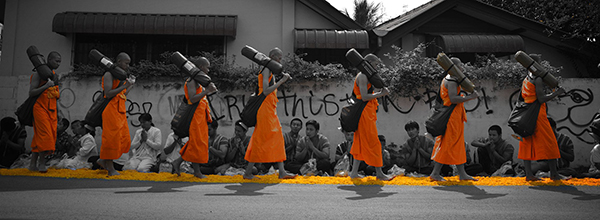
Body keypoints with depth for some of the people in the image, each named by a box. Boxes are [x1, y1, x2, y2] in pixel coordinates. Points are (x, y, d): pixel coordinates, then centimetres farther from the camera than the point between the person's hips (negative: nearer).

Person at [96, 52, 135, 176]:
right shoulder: (109, 74, -8)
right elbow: (108, 94, -19)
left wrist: (131, 84, 18)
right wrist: (124, 86, -22)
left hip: (120, 112, 9)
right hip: (111, 110, -9)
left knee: (124, 139, 6)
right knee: (111, 139, -6)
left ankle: (103, 160, 18)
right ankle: (110, 168, 2)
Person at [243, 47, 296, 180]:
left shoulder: (270, 70, 20)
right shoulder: (266, 69, -10)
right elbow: (266, 91, -21)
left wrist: (283, 81, 15)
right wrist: (282, 80, -16)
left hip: (270, 109, 10)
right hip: (265, 108, -10)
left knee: (277, 139, 5)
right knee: (261, 139, -8)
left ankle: (282, 172, 5)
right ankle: (248, 172, -2)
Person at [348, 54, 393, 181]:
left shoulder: (367, 76, 20)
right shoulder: (362, 76, -12)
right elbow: (364, 97, -21)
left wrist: (380, 91, 5)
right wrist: (381, 94, -13)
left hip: (367, 113, 10)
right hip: (364, 113, -10)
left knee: (361, 142, 9)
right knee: (373, 143, -6)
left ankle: (354, 172, 13)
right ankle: (379, 173, 0)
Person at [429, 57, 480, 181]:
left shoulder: (447, 79, 17)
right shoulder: (452, 81, -15)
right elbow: (453, 99, -25)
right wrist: (470, 97, -20)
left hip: (455, 117, 11)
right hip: (452, 116, -11)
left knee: (458, 145, 11)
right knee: (448, 145, -7)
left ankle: (462, 174, 16)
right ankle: (435, 173, -3)